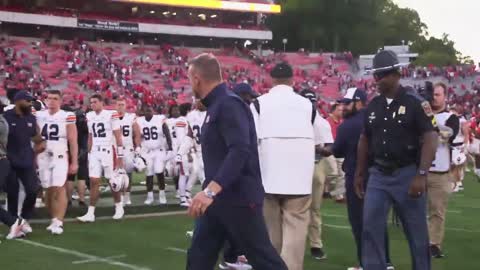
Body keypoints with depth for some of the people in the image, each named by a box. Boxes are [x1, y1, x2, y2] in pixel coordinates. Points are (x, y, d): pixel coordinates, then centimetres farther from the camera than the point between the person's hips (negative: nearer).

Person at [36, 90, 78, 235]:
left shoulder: (67, 117, -4)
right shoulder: (39, 116, 7)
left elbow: (73, 142, -2)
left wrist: (74, 162, -4)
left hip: (60, 157, -4)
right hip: (43, 157, 4)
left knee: (59, 189, -15)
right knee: (49, 190, 7)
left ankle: (58, 222, -17)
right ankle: (55, 220, 17)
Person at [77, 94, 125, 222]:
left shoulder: (111, 115, -8)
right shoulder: (90, 117, 9)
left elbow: (118, 136, -6)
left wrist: (120, 155, -8)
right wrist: (89, 154, 14)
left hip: (108, 151, -4)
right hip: (94, 153, 4)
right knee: (94, 182, 0)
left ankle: (119, 207, 23)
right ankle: (90, 213, 0)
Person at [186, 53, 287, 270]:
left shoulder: (229, 104, -16)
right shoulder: (216, 106, 15)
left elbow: (240, 151, -29)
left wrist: (211, 190, -37)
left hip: (239, 198, -10)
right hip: (218, 198, 10)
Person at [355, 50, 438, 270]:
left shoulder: (415, 103, -9)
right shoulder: (373, 105, 8)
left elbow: (430, 139, -14)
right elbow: (364, 140, 17)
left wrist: (421, 175, -23)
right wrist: (359, 173, 17)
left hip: (407, 174, -5)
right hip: (378, 175, 5)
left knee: (416, 232, 5)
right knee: (370, 227, -2)